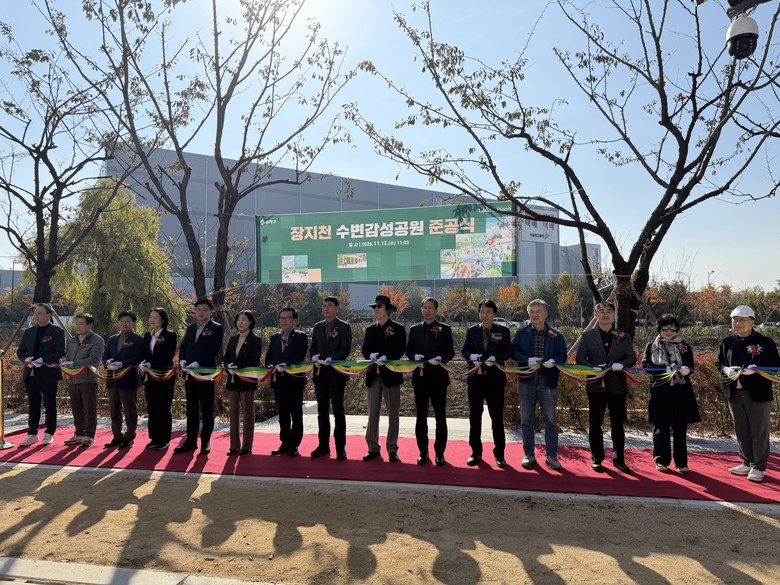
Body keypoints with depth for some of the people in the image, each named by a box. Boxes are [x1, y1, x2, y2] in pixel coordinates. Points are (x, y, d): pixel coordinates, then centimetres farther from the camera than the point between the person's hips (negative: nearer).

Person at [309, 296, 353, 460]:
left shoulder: (344, 327, -1)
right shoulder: (317, 327, 14)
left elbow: (345, 350, -8)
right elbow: (313, 348, 14)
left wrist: (330, 359, -20)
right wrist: (314, 357, -8)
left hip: (336, 373, -5)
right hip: (319, 374, 5)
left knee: (338, 412, 1)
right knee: (322, 412, 11)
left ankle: (340, 448, 7)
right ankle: (323, 445, 20)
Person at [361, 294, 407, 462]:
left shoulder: (398, 328, 0)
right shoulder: (370, 329, 14)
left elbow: (400, 350, -8)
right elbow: (365, 350, 9)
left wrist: (385, 358, -22)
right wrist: (372, 356, -12)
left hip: (390, 374, -4)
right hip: (373, 374, 4)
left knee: (393, 413, 2)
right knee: (372, 413, 7)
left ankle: (392, 449, 12)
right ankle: (373, 448, 15)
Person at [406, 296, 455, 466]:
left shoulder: (445, 329, 2)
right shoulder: (414, 329, 9)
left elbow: (450, 352, 0)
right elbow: (409, 350, 9)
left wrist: (439, 359, -18)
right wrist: (415, 356, -11)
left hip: (438, 377, -2)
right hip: (420, 376, 2)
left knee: (440, 416, 4)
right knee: (421, 416, 9)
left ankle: (439, 452, 14)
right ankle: (423, 451, 19)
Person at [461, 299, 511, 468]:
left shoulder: (503, 331, 3)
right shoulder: (472, 331, 8)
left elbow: (508, 351, -5)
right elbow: (464, 350, 4)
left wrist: (494, 358, -23)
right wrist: (472, 356, -18)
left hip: (495, 379, -2)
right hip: (475, 378, 2)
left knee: (497, 417, 4)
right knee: (474, 416, 8)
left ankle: (499, 453, 16)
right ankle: (476, 452, 20)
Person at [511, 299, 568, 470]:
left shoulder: (556, 336, 3)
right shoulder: (521, 333, 4)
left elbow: (563, 355, 2)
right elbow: (514, 351, -1)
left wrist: (553, 361, -19)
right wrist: (527, 360, -18)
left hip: (548, 382, 0)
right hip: (526, 381, 0)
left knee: (551, 420, 7)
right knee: (526, 420, 7)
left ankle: (551, 456, 20)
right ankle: (528, 455, 19)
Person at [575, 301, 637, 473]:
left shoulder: (624, 337, 9)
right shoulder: (587, 336, 5)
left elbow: (632, 358, 4)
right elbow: (580, 358, 1)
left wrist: (621, 364, -17)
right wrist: (593, 368, -16)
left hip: (617, 386, 1)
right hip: (596, 385, -1)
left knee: (617, 424, 7)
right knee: (595, 423, 5)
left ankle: (619, 459, 19)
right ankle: (596, 459, 15)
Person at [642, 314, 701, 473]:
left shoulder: (685, 346, 11)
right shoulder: (651, 346, 8)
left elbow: (691, 366, 5)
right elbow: (645, 364, -3)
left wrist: (687, 370, -20)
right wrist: (666, 368, -16)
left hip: (681, 391, 1)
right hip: (660, 392, -1)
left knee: (680, 428, 4)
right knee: (661, 427, 3)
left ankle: (681, 462, 13)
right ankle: (662, 461, 13)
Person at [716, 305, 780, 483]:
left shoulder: (765, 342, -4)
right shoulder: (727, 342, 8)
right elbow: (719, 363, 12)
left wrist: (755, 370, -23)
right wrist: (727, 370, -10)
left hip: (758, 393, -4)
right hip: (734, 393, 4)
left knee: (759, 431, 3)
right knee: (741, 431, 13)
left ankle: (758, 467, 14)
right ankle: (747, 463, 26)